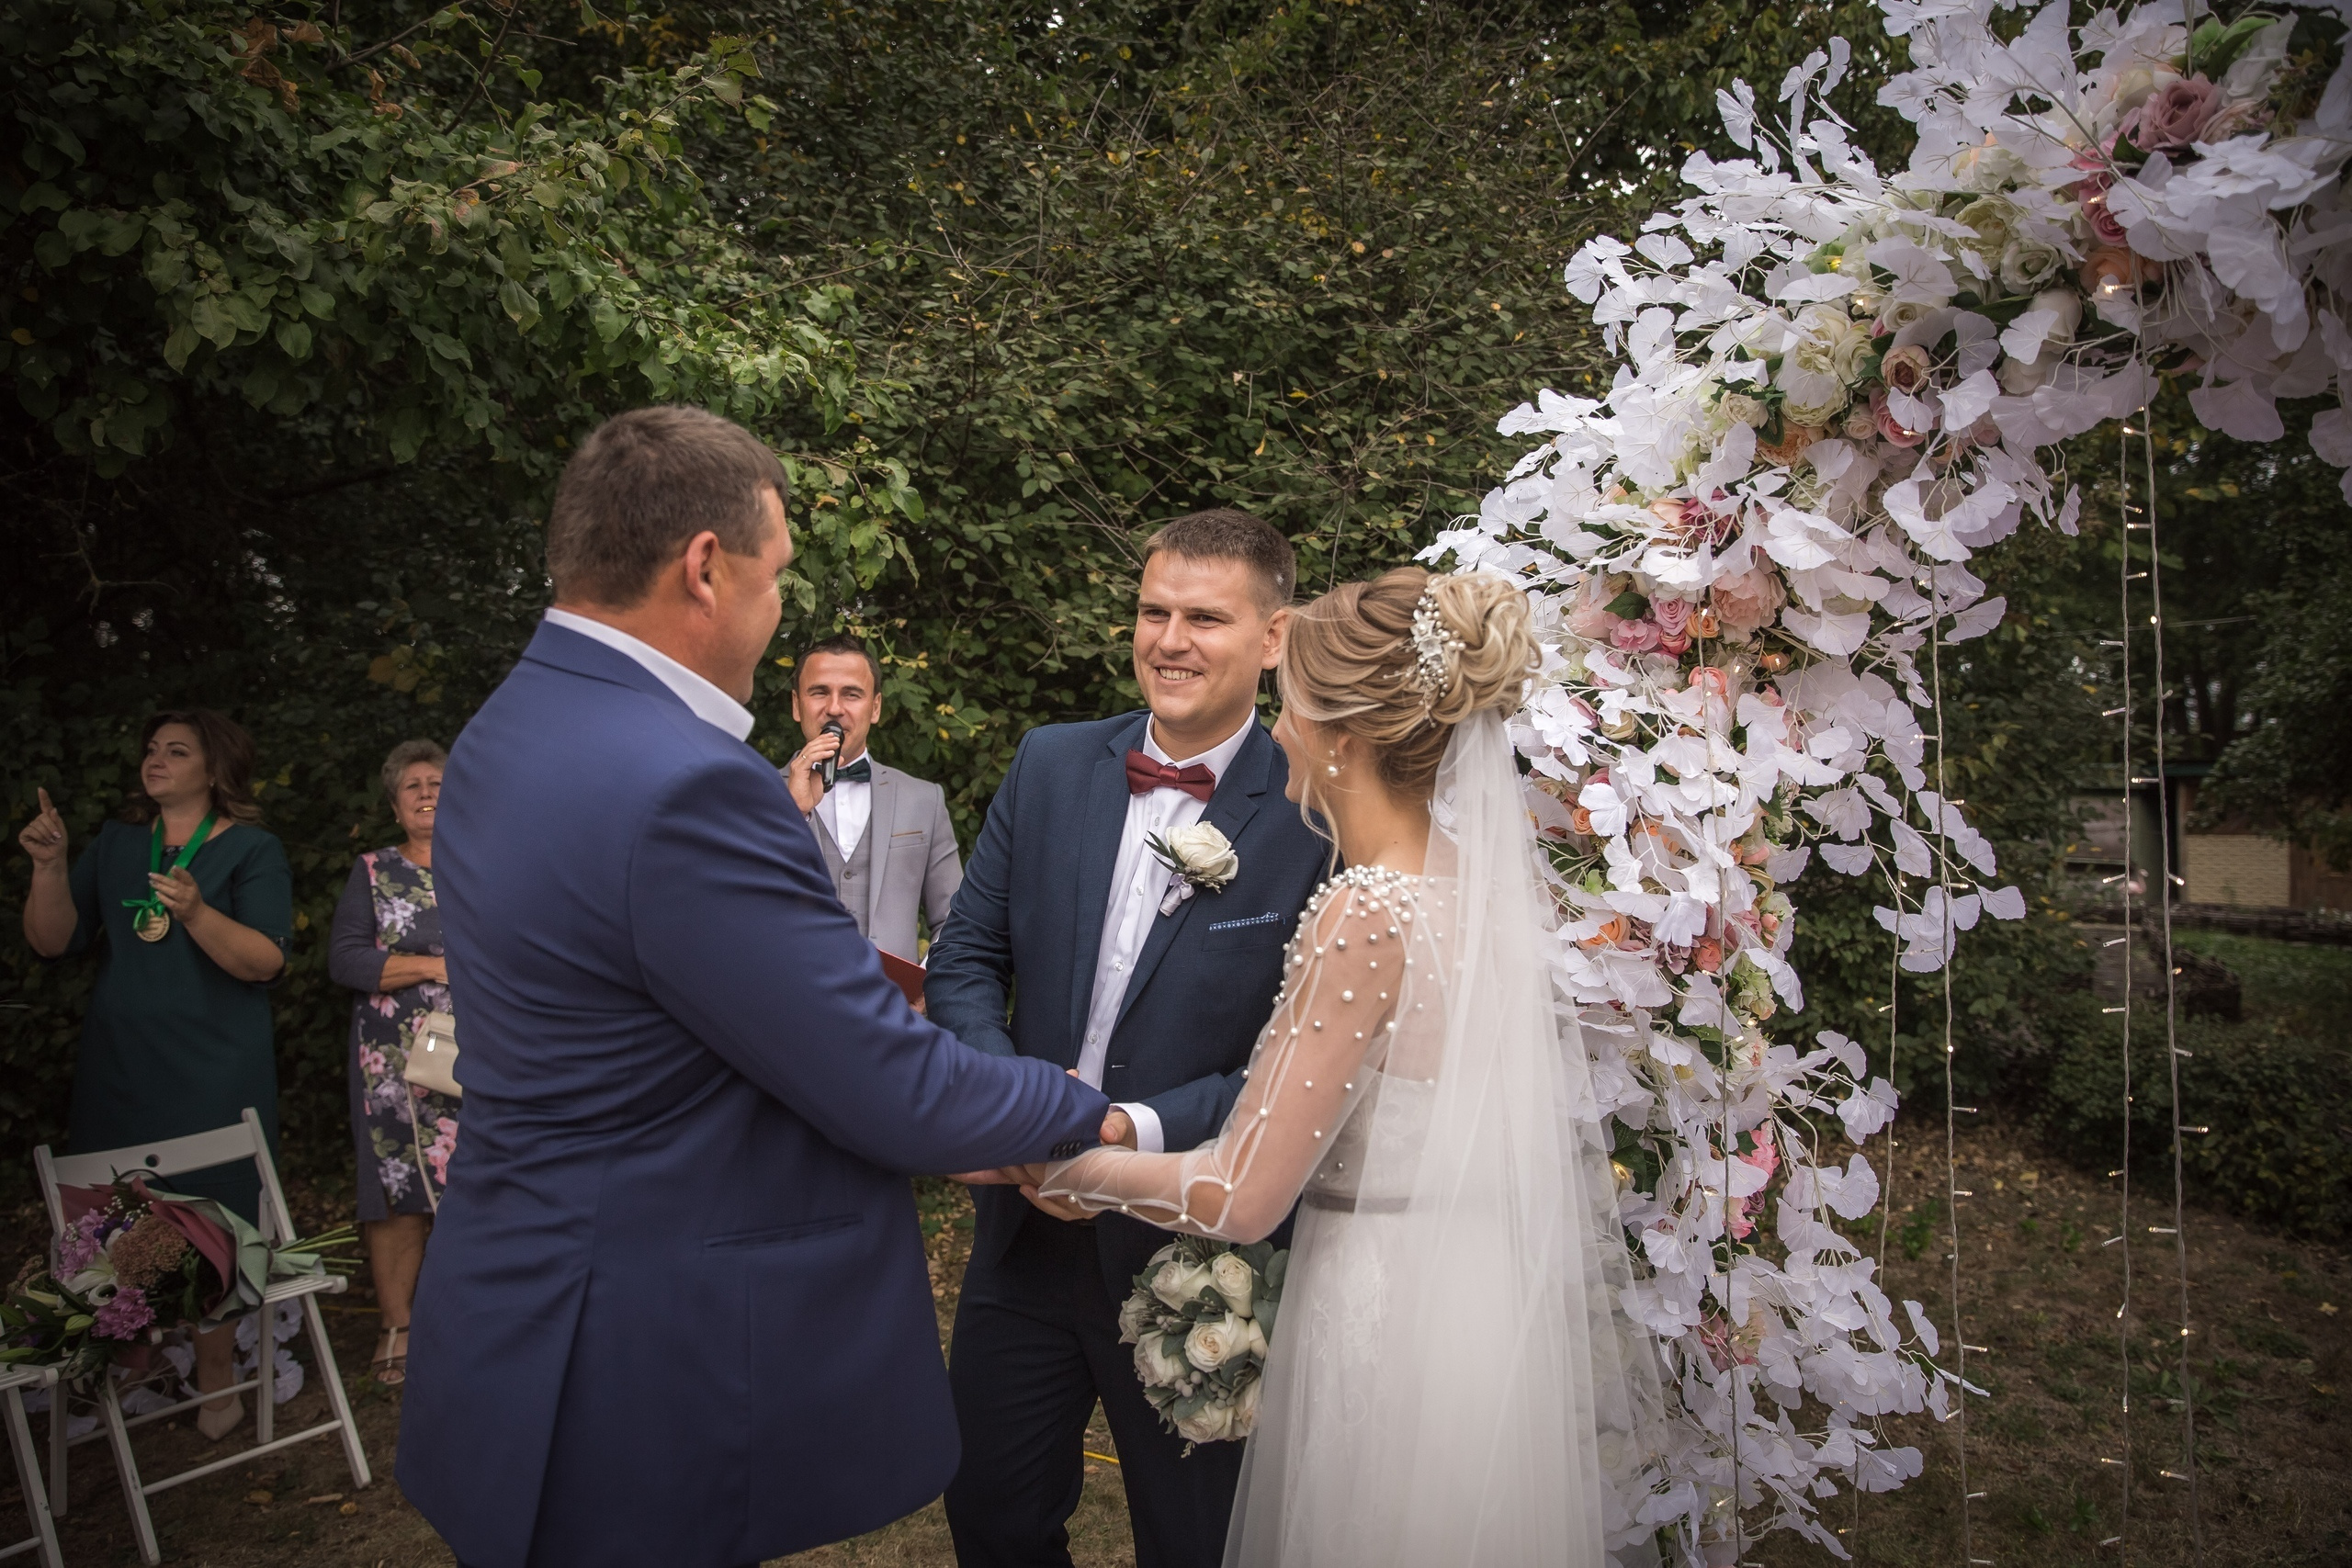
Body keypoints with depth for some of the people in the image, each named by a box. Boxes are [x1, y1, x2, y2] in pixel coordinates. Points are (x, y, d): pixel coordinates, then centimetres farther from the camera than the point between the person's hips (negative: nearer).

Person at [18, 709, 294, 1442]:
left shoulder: (253, 849, -3)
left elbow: (265, 961, -13)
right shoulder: (116, 842, 11)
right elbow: (52, 942, 5)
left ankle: (215, 1379, 15)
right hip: (118, 1070, 4)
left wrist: (195, 913, -29)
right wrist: (49, 866, -10)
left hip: (215, 1075, -4)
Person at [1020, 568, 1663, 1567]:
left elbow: (1241, 1201, -20)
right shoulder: (1489, 881, -1)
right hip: (1496, 1323, 7)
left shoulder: (1365, 915, -24)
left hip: (1384, 1331, -7)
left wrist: (1068, 1163, -4)